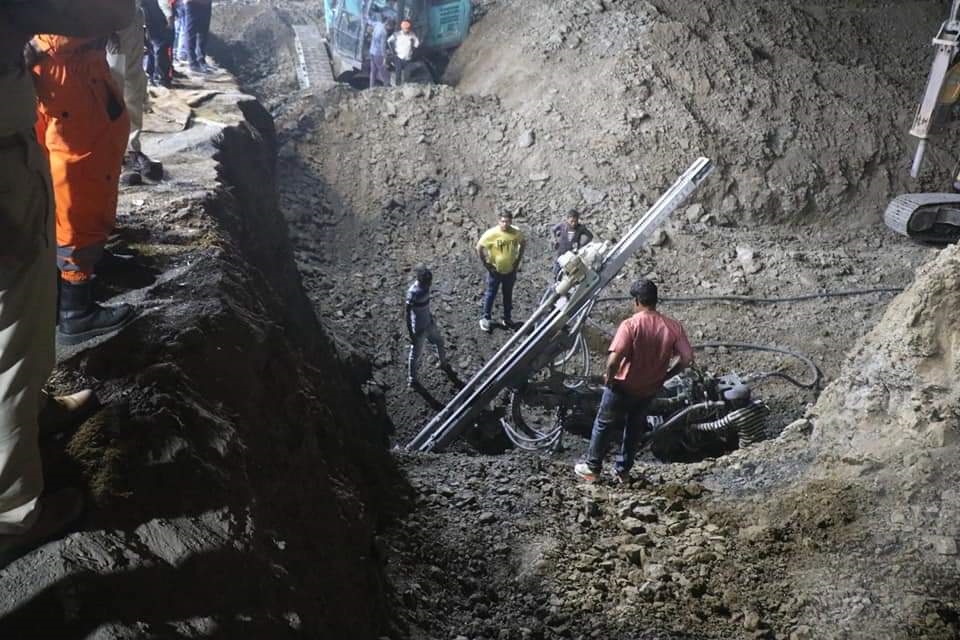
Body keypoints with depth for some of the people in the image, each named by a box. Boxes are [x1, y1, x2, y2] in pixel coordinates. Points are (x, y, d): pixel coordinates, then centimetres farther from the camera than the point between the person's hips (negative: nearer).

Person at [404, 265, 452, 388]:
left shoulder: (425, 286, -11)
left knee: (439, 341, 27)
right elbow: (407, 315, -26)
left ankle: (443, 363, 55)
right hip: (419, 328, -7)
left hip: (429, 322, 8)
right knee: (415, 354, 12)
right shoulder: (413, 293, -34)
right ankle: (411, 378, 36)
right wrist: (411, 335, -22)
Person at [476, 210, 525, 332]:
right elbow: (479, 247, -12)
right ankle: (485, 318, 26)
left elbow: (523, 244, 7)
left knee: (508, 295, 17)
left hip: (510, 270, 3)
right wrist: (485, 263, -11)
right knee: (490, 294, 11)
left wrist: (518, 259, 2)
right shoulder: (491, 233, -23)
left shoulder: (516, 233, -14)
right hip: (495, 270, -3)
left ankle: (507, 319, 32)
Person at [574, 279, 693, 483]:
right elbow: (686, 358, -8)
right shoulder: (673, 327, -11)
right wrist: (664, 376, 5)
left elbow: (614, 358, -33)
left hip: (623, 387, -4)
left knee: (603, 425, 16)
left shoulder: (630, 325, -24)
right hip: (649, 389, 4)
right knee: (634, 428, 24)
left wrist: (608, 377, -14)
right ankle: (623, 470, 33)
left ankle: (591, 468, 27)